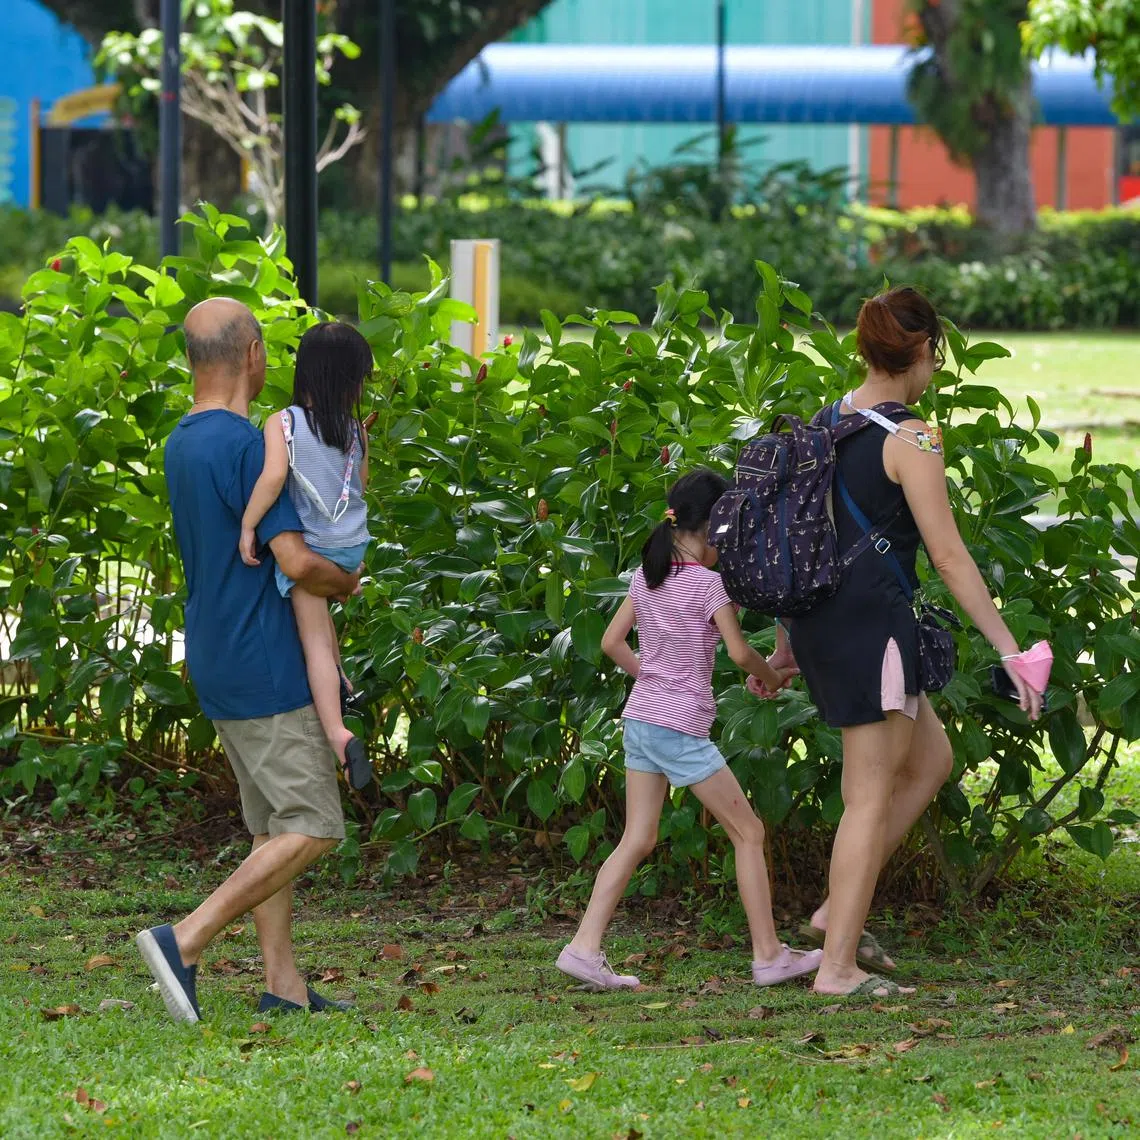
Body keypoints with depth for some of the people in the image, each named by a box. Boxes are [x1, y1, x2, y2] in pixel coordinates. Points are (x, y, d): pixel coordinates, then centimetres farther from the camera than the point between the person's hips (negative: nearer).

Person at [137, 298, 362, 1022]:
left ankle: (284, 985, 11)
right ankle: (185, 941, -16)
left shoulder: (180, 446, 11)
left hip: (216, 664, 9)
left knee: (274, 825, 12)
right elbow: (296, 562, -25)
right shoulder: (248, 446, -19)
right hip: (265, 670, -9)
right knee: (311, 830, -7)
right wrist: (348, 582, -3)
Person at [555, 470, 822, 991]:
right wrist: (771, 676, 3)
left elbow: (612, 641, 12)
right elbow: (740, 652, -16)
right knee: (748, 832, 3)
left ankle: (584, 947, 0)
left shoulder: (646, 576, 8)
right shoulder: (708, 583, -12)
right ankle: (769, 955, 6)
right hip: (681, 727, -7)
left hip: (639, 718, 7)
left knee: (637, 841, 10)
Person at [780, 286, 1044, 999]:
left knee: (931, 760, 20)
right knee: (872, 798, -1)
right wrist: (1010, 650, -13)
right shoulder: (910, 440, -15)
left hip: (821, 618, 9)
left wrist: (786, 642, 24)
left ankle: (838, 911, 17)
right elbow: (949, 557, -16)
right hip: (873, 620, -9)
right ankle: (838, 965, 1)